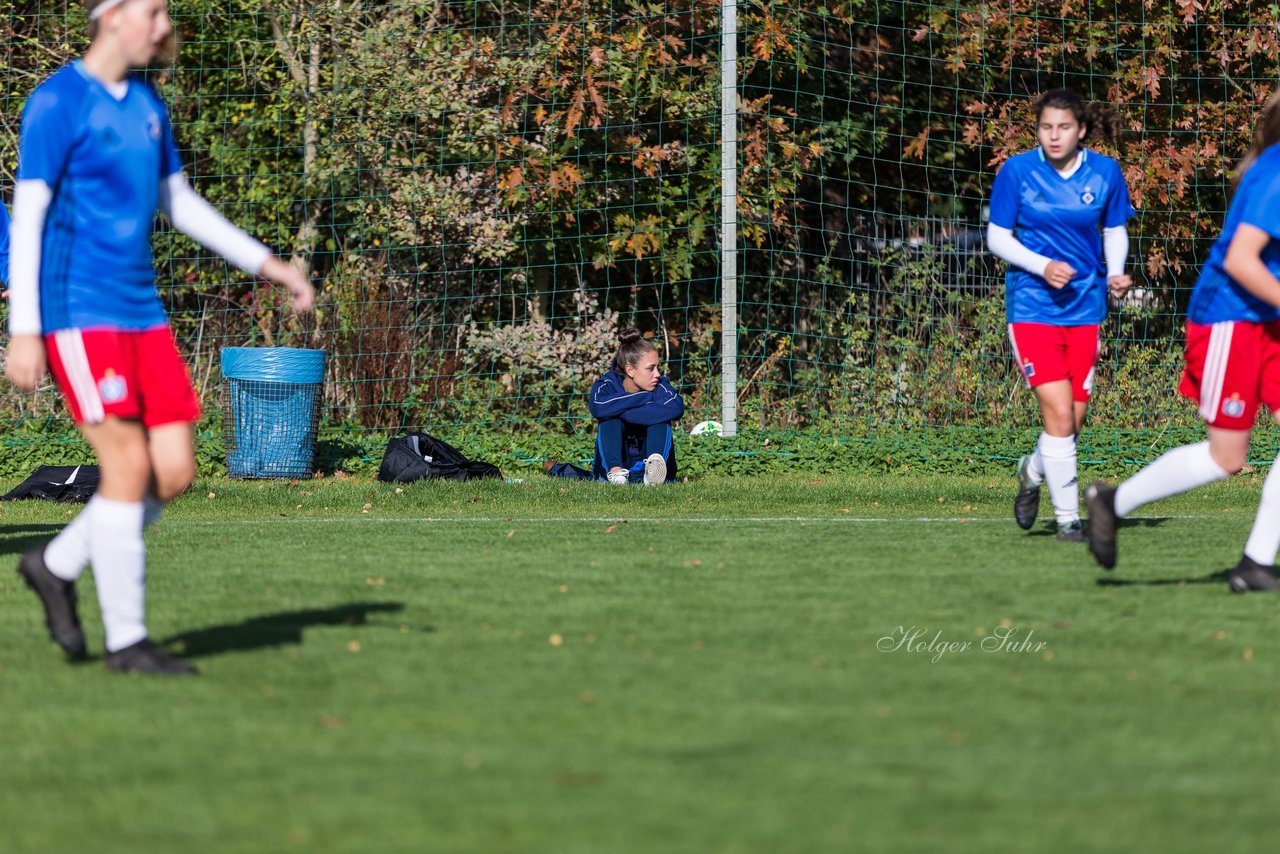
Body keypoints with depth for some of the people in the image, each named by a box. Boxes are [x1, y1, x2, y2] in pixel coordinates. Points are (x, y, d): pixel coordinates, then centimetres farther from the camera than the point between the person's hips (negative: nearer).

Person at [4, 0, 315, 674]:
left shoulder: (146, 105, 15)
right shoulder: (57, 102, -9)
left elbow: (180, 204, 25)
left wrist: (265, 264, 21)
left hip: (140, 312, 8)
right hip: (78, 312, -8)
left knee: (175, 470, 0)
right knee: (129, 465, -11)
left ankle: (56, 566, 19)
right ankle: (125, 640, -3)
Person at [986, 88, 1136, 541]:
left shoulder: (1105, 173, -1)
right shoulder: (1017, 171, -7)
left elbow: (1115, 232, 13)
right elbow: (997, 237, -1)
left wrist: (1115, 274, -7)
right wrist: (1042, 266, -16)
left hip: (1085, 307, 3)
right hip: (1033, 306, -3)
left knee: (1074, 419, 7)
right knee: (1058, 414, -13)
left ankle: (1033, 471, 39)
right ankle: (1067, 516, -1)